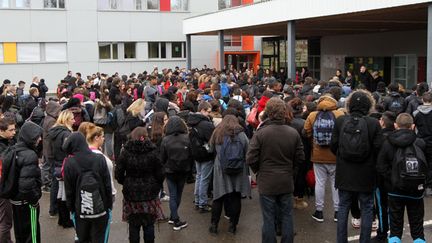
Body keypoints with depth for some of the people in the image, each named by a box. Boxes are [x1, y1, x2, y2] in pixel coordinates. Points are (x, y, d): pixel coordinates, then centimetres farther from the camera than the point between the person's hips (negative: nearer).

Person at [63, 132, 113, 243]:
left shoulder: (69, 163, -11)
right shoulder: (100, 159, -8)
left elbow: (69, 190, -4)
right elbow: (108, 185, -5)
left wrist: (71, 208, 9)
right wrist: (109, 206, 5)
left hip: (80, 212, 0)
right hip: (100, 209, 0)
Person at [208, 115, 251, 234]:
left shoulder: (217, 133, 2)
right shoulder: (240, 134, -3)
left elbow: (211, 148, 8)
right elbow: (248, 151, -4)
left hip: (221, 170, 1)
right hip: (238, 171, -1)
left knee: (219, 197, 8)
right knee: (235, 197, 8)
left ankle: (214, 224, 13)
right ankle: (233, 225, 15)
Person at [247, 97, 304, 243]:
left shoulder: (260, 133, -16)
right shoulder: (293, 133, -5)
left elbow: (251, 159, -14)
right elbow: (300, 158, 1)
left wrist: (259, 171, 5)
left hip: (267, 182, -3)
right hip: (287, 182, 3)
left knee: (269, 219, 7)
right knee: (287, 216, 15)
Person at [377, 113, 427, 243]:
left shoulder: (388, 143, -8)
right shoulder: (420, 144, -7)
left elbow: (381, 167, -11)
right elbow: (426, 167, 0)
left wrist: (393, 180, -5)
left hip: (395, 190, 0)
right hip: (416, 190, 0)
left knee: (395, 225, 11)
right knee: (417, 225, 13)